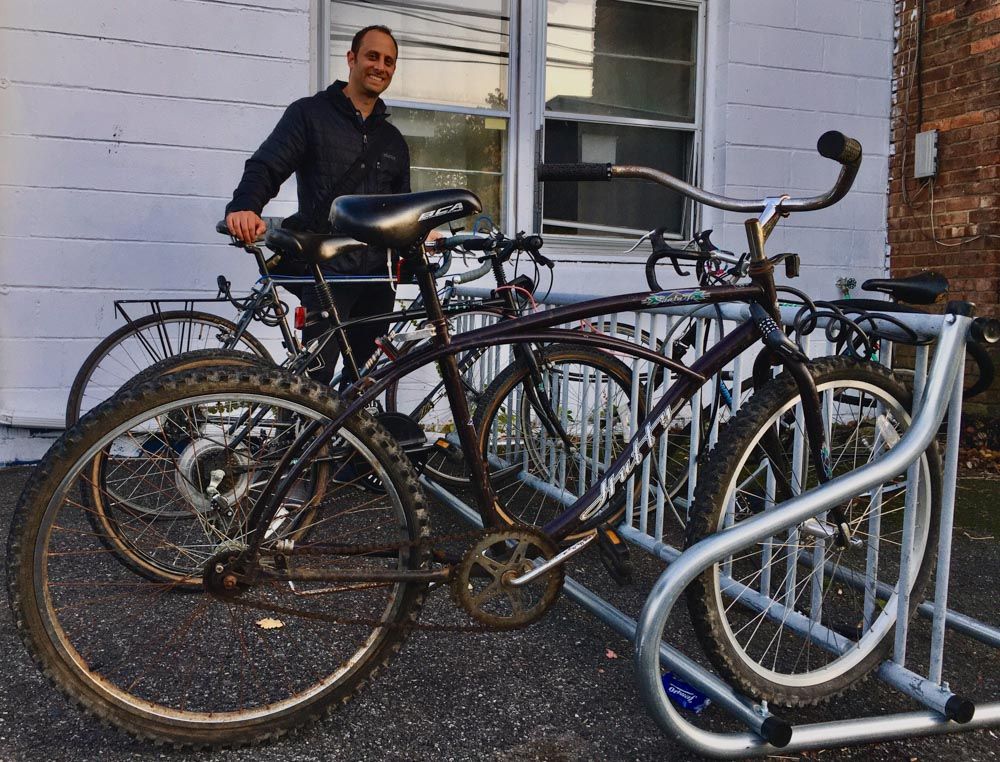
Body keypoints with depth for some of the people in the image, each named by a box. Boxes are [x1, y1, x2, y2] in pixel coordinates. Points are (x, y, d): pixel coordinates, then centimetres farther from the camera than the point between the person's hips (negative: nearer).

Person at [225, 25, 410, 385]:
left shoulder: (393, 141, 20)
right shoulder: (311, 114, 3)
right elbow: (266, 167, -8)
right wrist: (245, 206, -30)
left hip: (375, 277, 6)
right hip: (326, 273, -5)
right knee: (317, 378, -13)